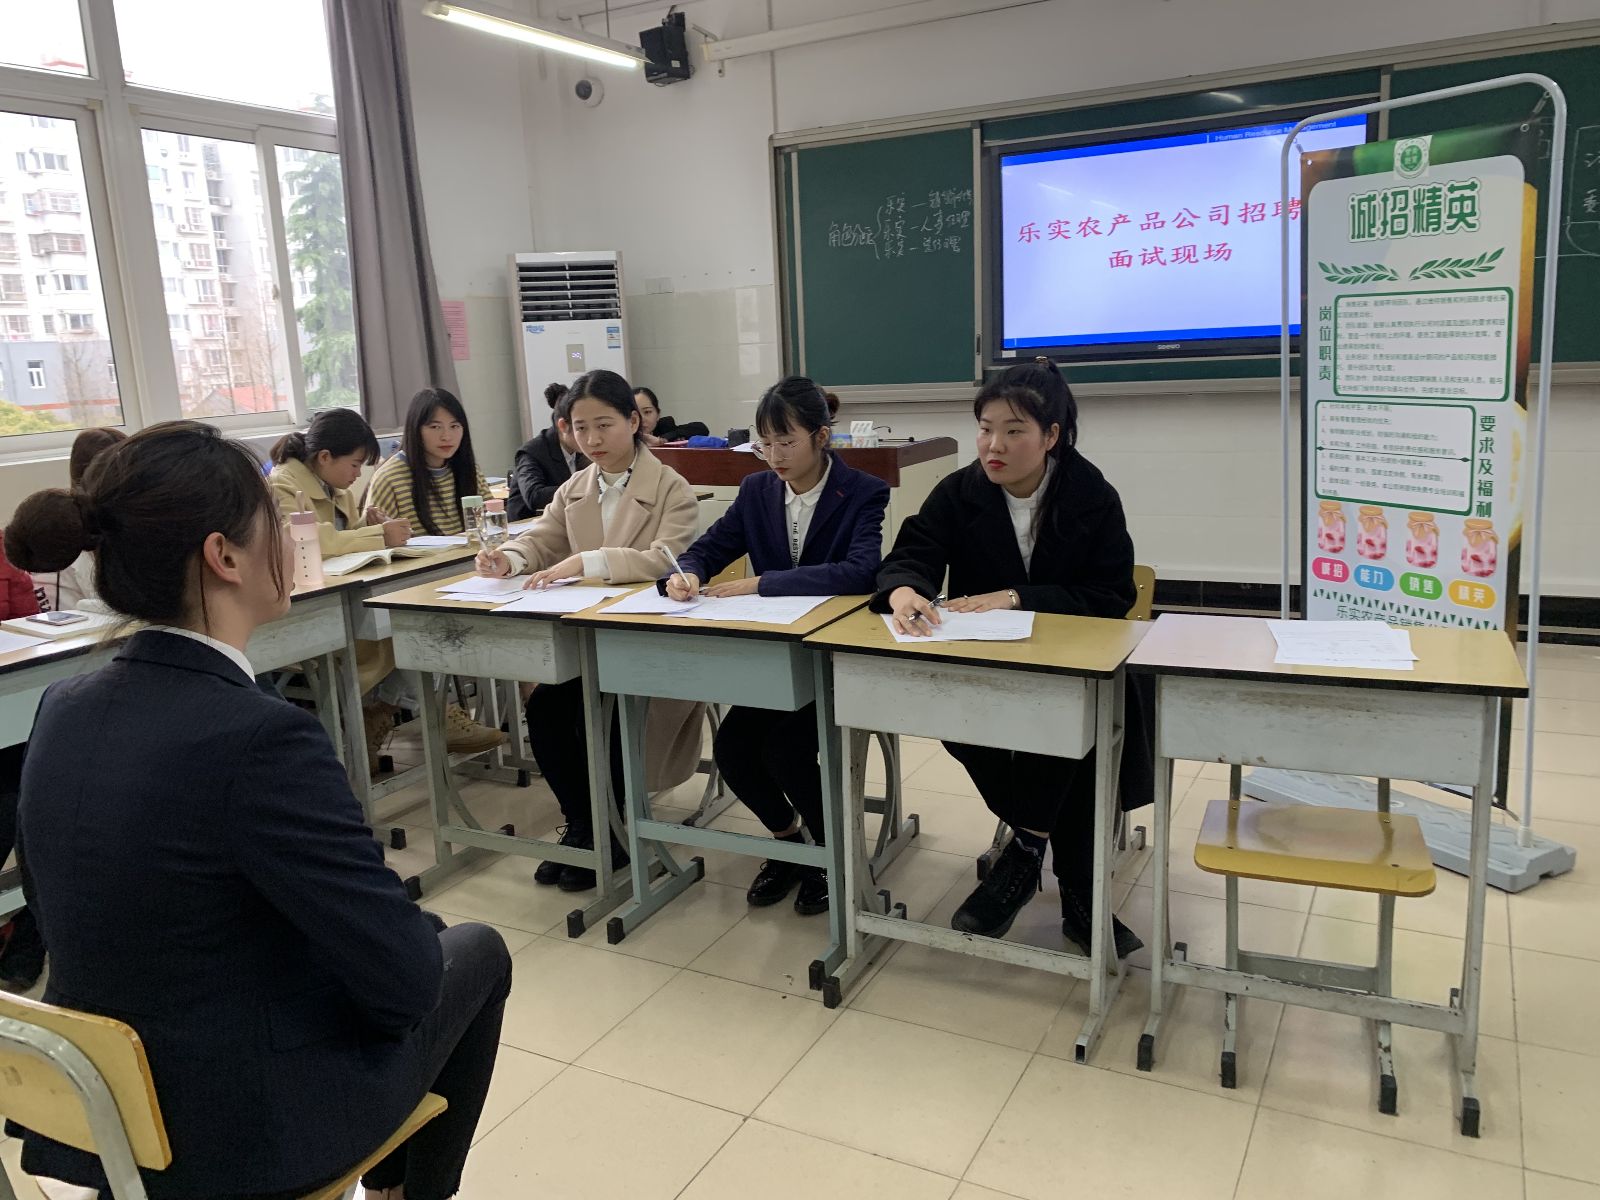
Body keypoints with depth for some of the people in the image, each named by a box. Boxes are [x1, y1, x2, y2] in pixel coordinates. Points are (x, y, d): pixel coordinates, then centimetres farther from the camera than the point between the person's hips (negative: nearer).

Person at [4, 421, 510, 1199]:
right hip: (252, 1131, -7)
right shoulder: (258, 735, -30)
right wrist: (419, 940, -1)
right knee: (477, 952, 20)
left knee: (418, 938, 29)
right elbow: (406, 973, -24)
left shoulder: (64, 709, -5)